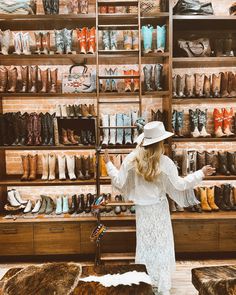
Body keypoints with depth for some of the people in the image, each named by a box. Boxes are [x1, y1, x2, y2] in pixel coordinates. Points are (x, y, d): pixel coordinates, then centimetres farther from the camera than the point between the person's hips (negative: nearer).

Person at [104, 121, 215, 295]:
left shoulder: (132, 159, -12)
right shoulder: (164, 162, -17)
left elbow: (119, 183, -6)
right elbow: (179, 185, -11)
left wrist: (108, 163, 6)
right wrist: (201, 173, -1)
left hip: (142, 209, 2)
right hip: (159, 209, -2)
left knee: (145, 246, 17)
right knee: (161, 246, 13)